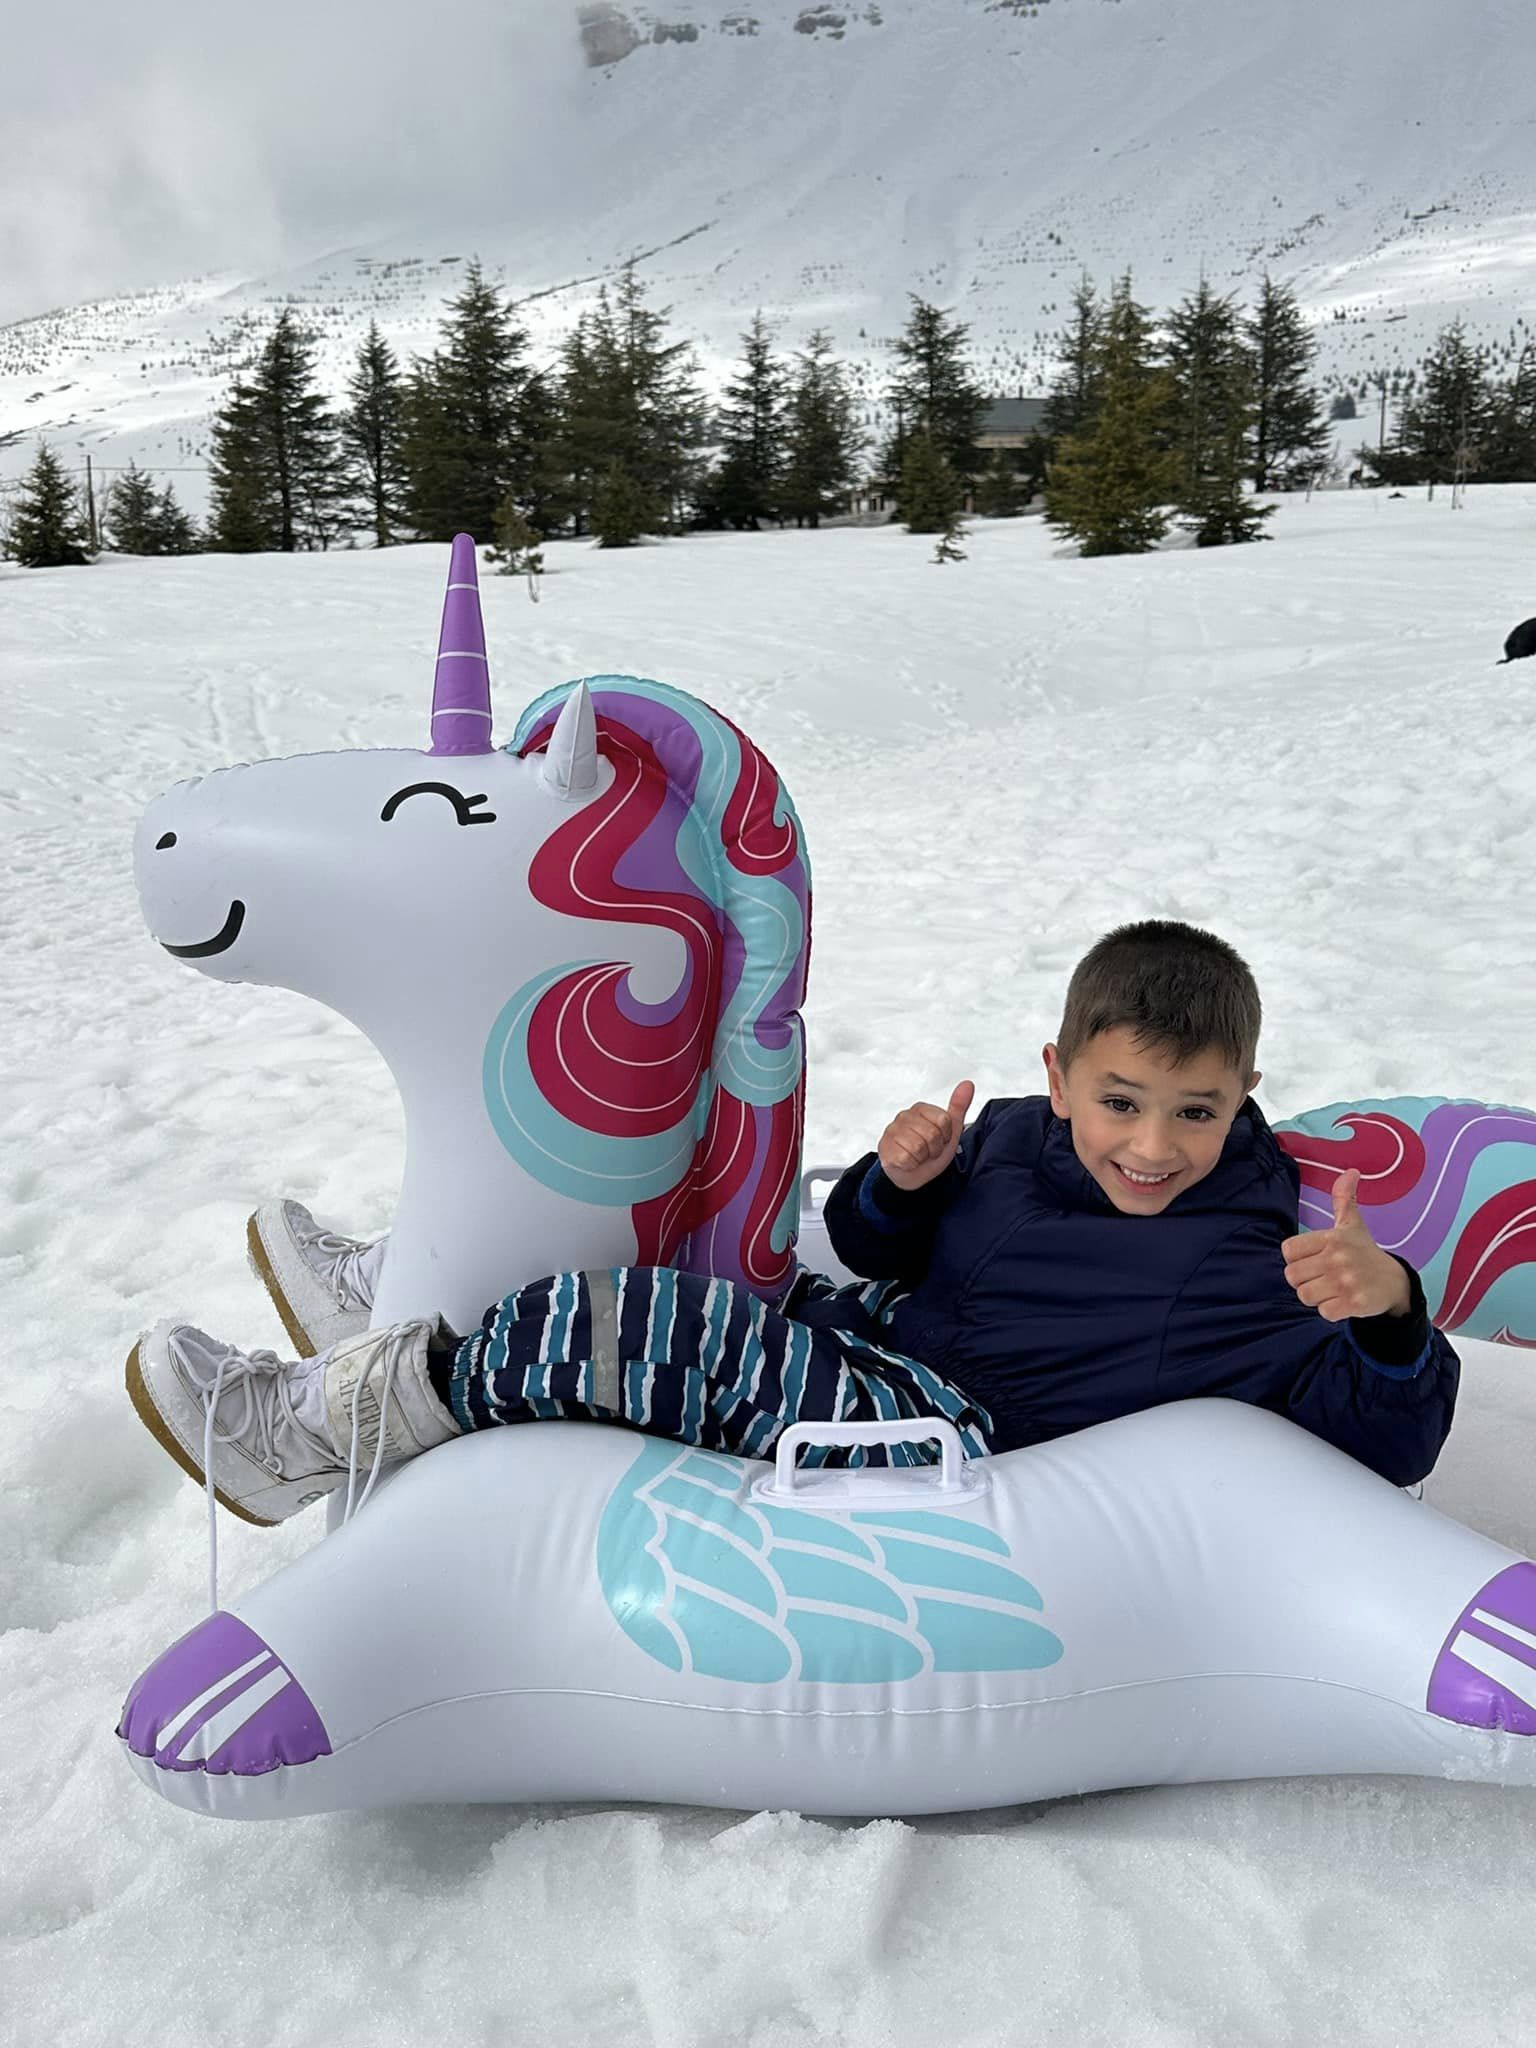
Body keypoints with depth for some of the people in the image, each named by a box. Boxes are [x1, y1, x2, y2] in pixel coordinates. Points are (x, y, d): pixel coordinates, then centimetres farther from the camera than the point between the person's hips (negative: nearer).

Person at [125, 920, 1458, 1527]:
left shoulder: (1261, 1263, -12)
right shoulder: (1015, 1141, 3)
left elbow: (1387, 1446, -13)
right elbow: (881, 1253, 13)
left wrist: (1388, 1314, -33)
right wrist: (900, 1183, -9)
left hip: (964, 1443, -7)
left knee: (665, 1334, -19)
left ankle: (323, 1419, -5)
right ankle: (414, 1301, 29)